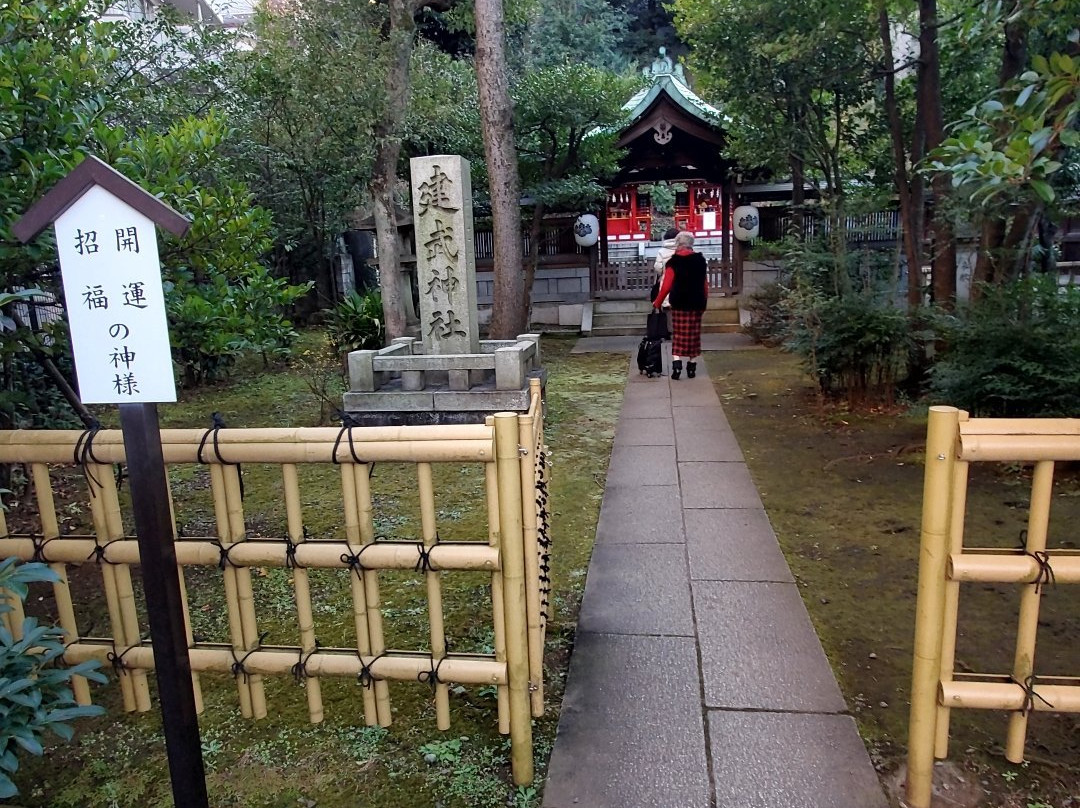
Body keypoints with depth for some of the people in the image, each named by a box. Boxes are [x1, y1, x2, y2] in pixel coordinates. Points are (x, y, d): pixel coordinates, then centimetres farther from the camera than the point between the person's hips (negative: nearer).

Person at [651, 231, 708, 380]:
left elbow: (666, 286, -9)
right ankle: (691, 367, 13)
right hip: (697, 304, 3)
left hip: (679, 304, -3)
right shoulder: (701, 261, 6)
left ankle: (676, 364, -11)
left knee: (679, 335, 4)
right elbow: (705, 285, 9)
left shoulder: (673, 262, -7)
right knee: (693, 335, 9)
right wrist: (704, 303, 19)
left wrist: (657, 302, 2)